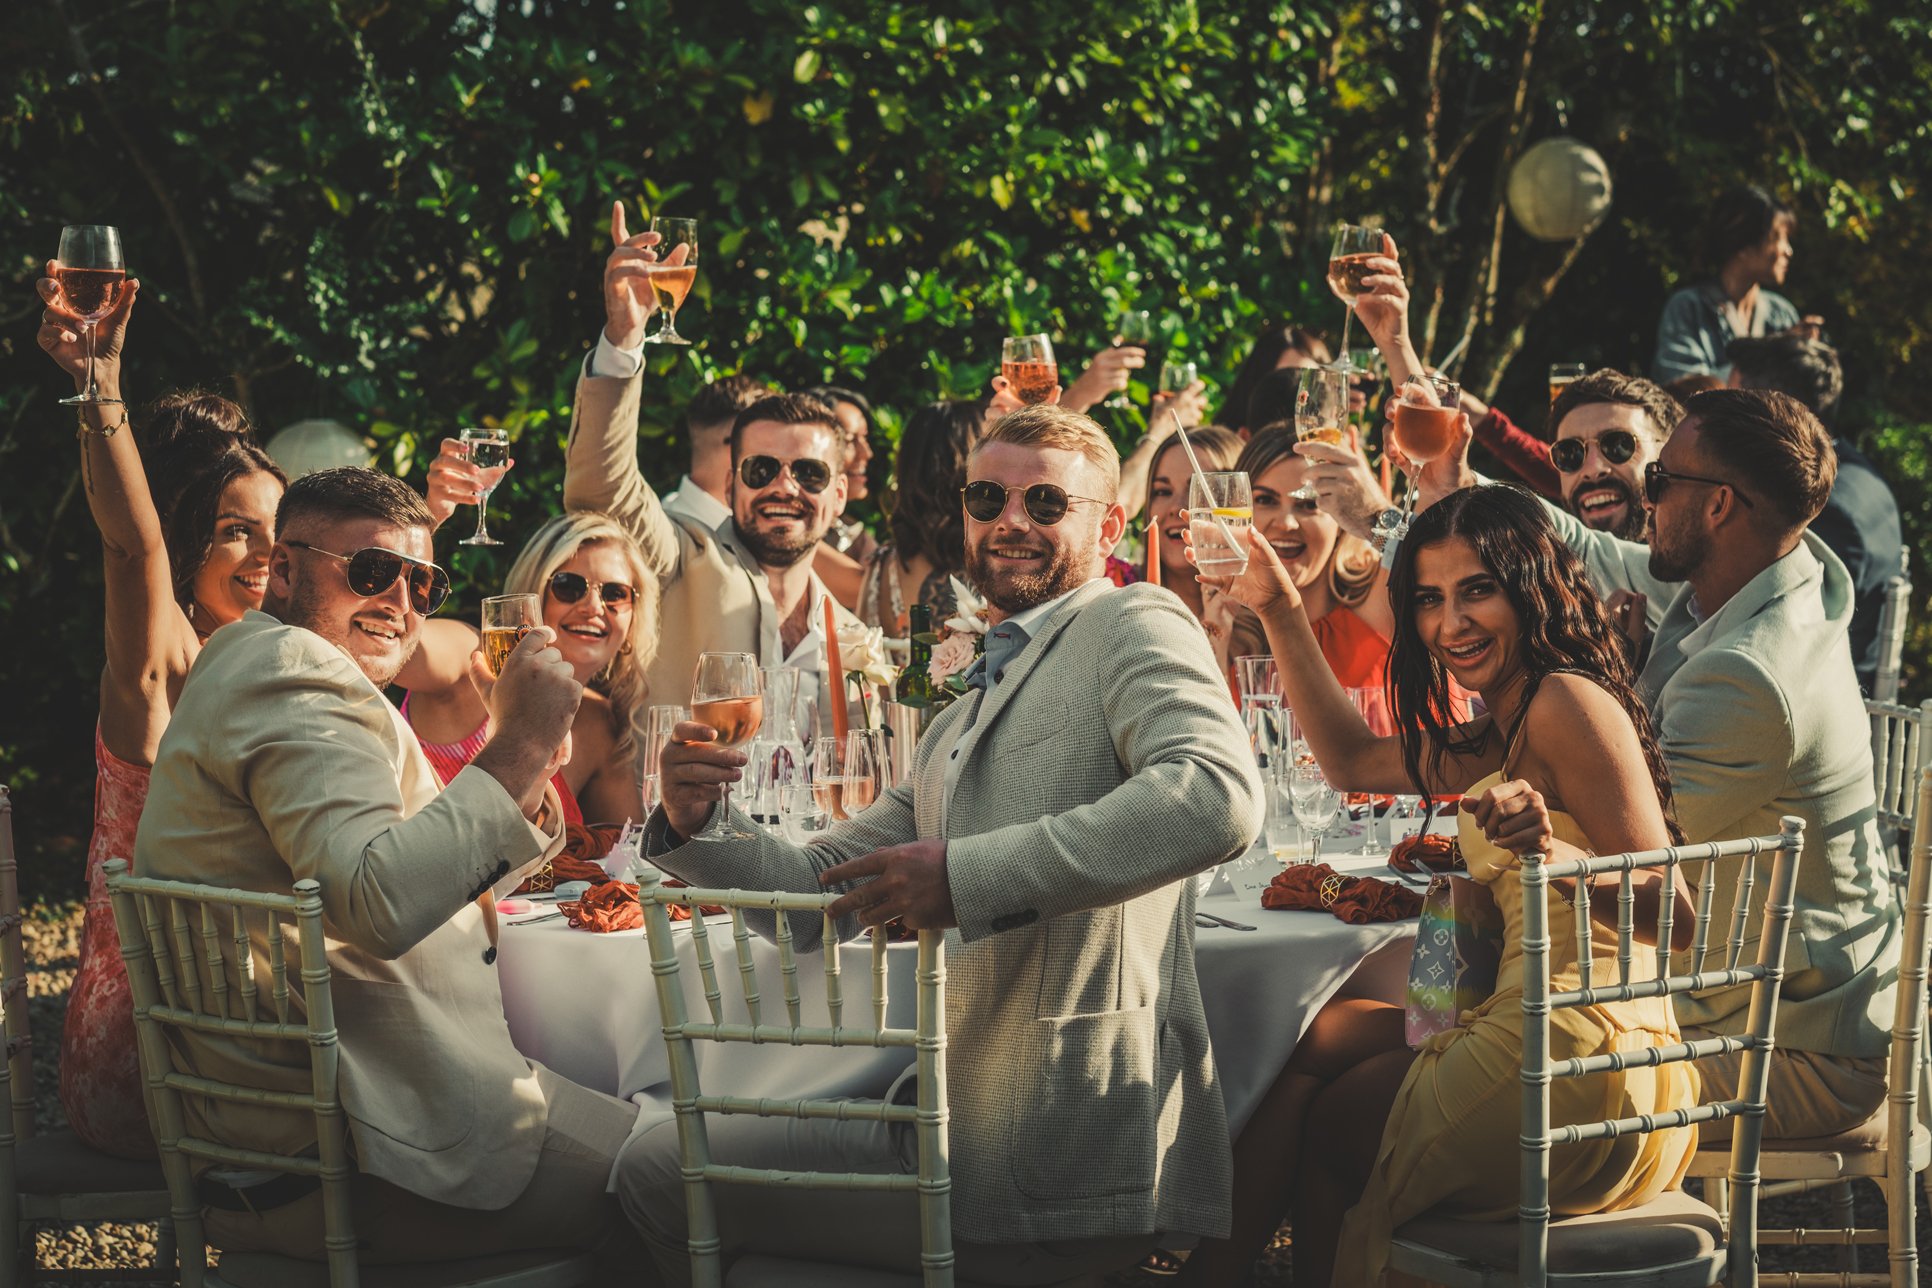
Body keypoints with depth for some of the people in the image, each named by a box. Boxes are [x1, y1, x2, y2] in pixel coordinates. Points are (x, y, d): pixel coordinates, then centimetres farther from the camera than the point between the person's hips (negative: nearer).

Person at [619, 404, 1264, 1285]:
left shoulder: (1132, 625, -4)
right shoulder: (960, 725, 25)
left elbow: (1217, 797, -25)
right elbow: (821, 891, 25)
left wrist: (967, 874, -27)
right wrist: (695, 827, 3)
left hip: (1065, 1154, -8)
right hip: (960, 1128, 8)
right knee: (656, 1166, 14)